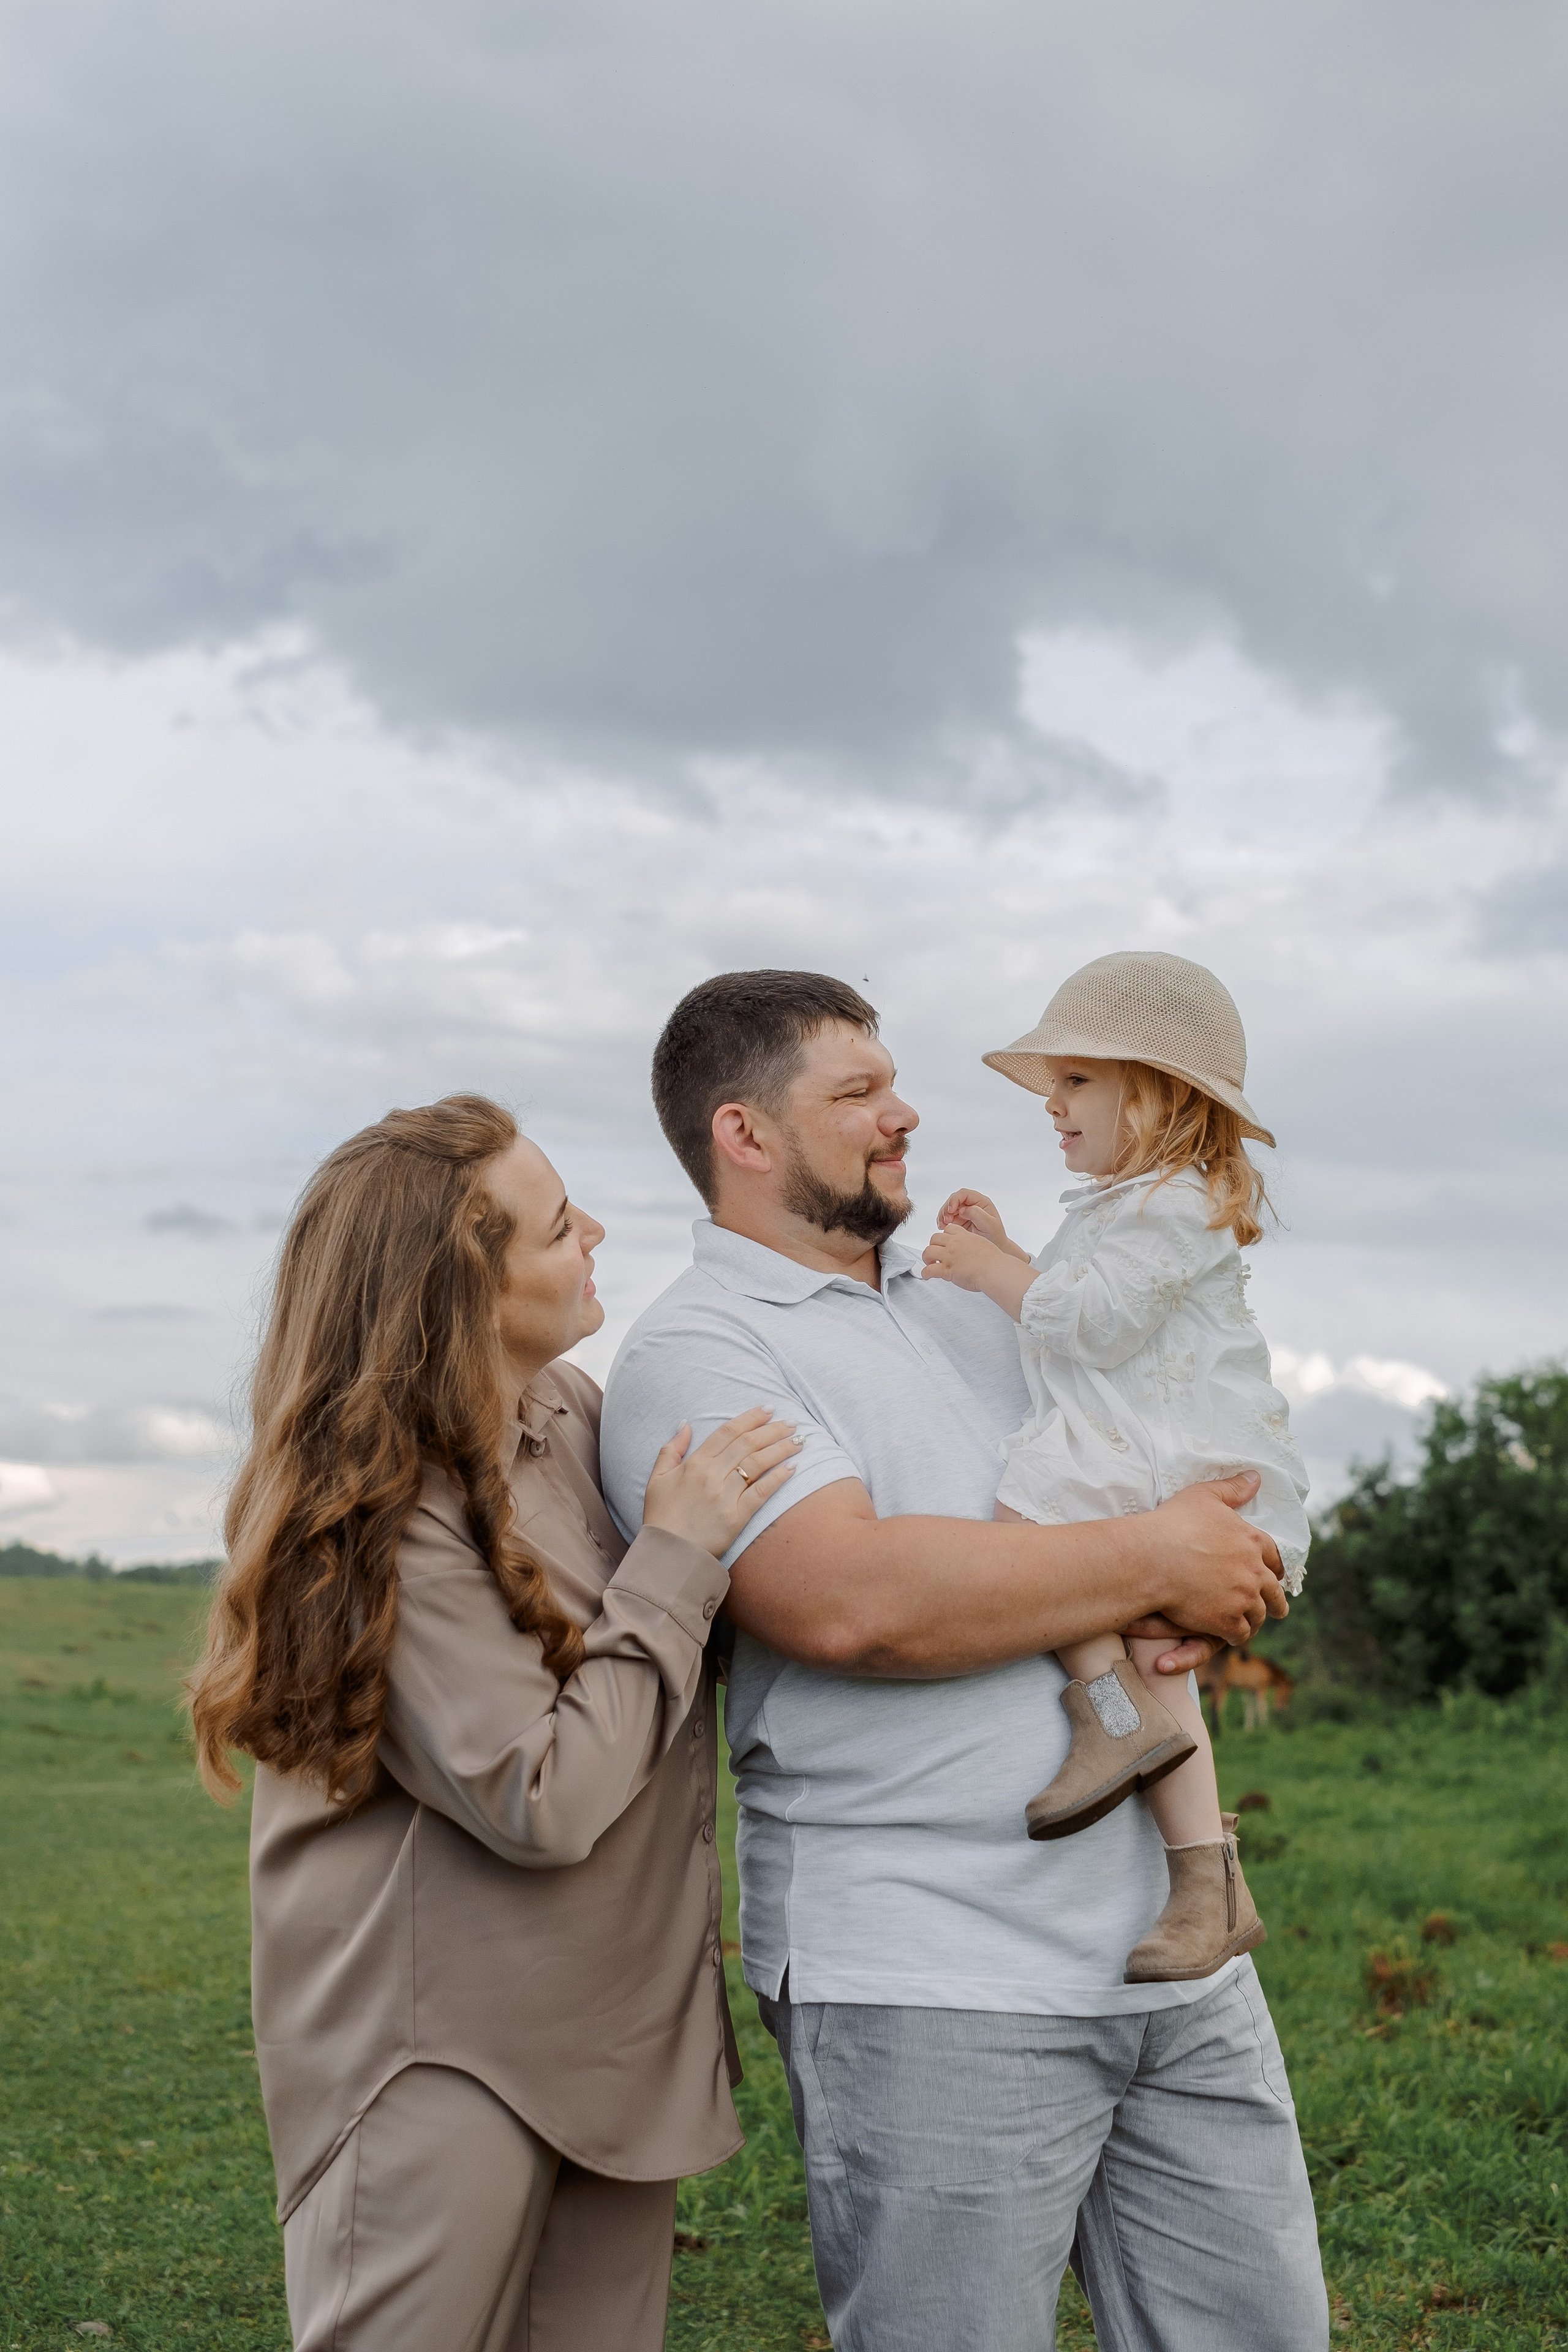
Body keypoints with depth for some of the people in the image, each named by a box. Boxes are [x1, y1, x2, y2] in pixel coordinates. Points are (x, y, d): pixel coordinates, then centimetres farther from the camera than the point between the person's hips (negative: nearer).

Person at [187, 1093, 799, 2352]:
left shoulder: (573, 1413, 2)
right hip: (442, 2059, -8)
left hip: (616, 2033, 8)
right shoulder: (377, 1524, -22)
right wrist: (678, 1558, -18)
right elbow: (547, 1801, -23)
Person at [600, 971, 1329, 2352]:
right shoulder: (697, 1356, -6)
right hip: (930, 1984, -7)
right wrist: (1153, 1559, -13)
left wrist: (1211, 1599, -4)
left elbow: (1225, 1514, 21)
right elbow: (853, 1597, -23)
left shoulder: (974, 1308, 18)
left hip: (1170, 1941, 7)